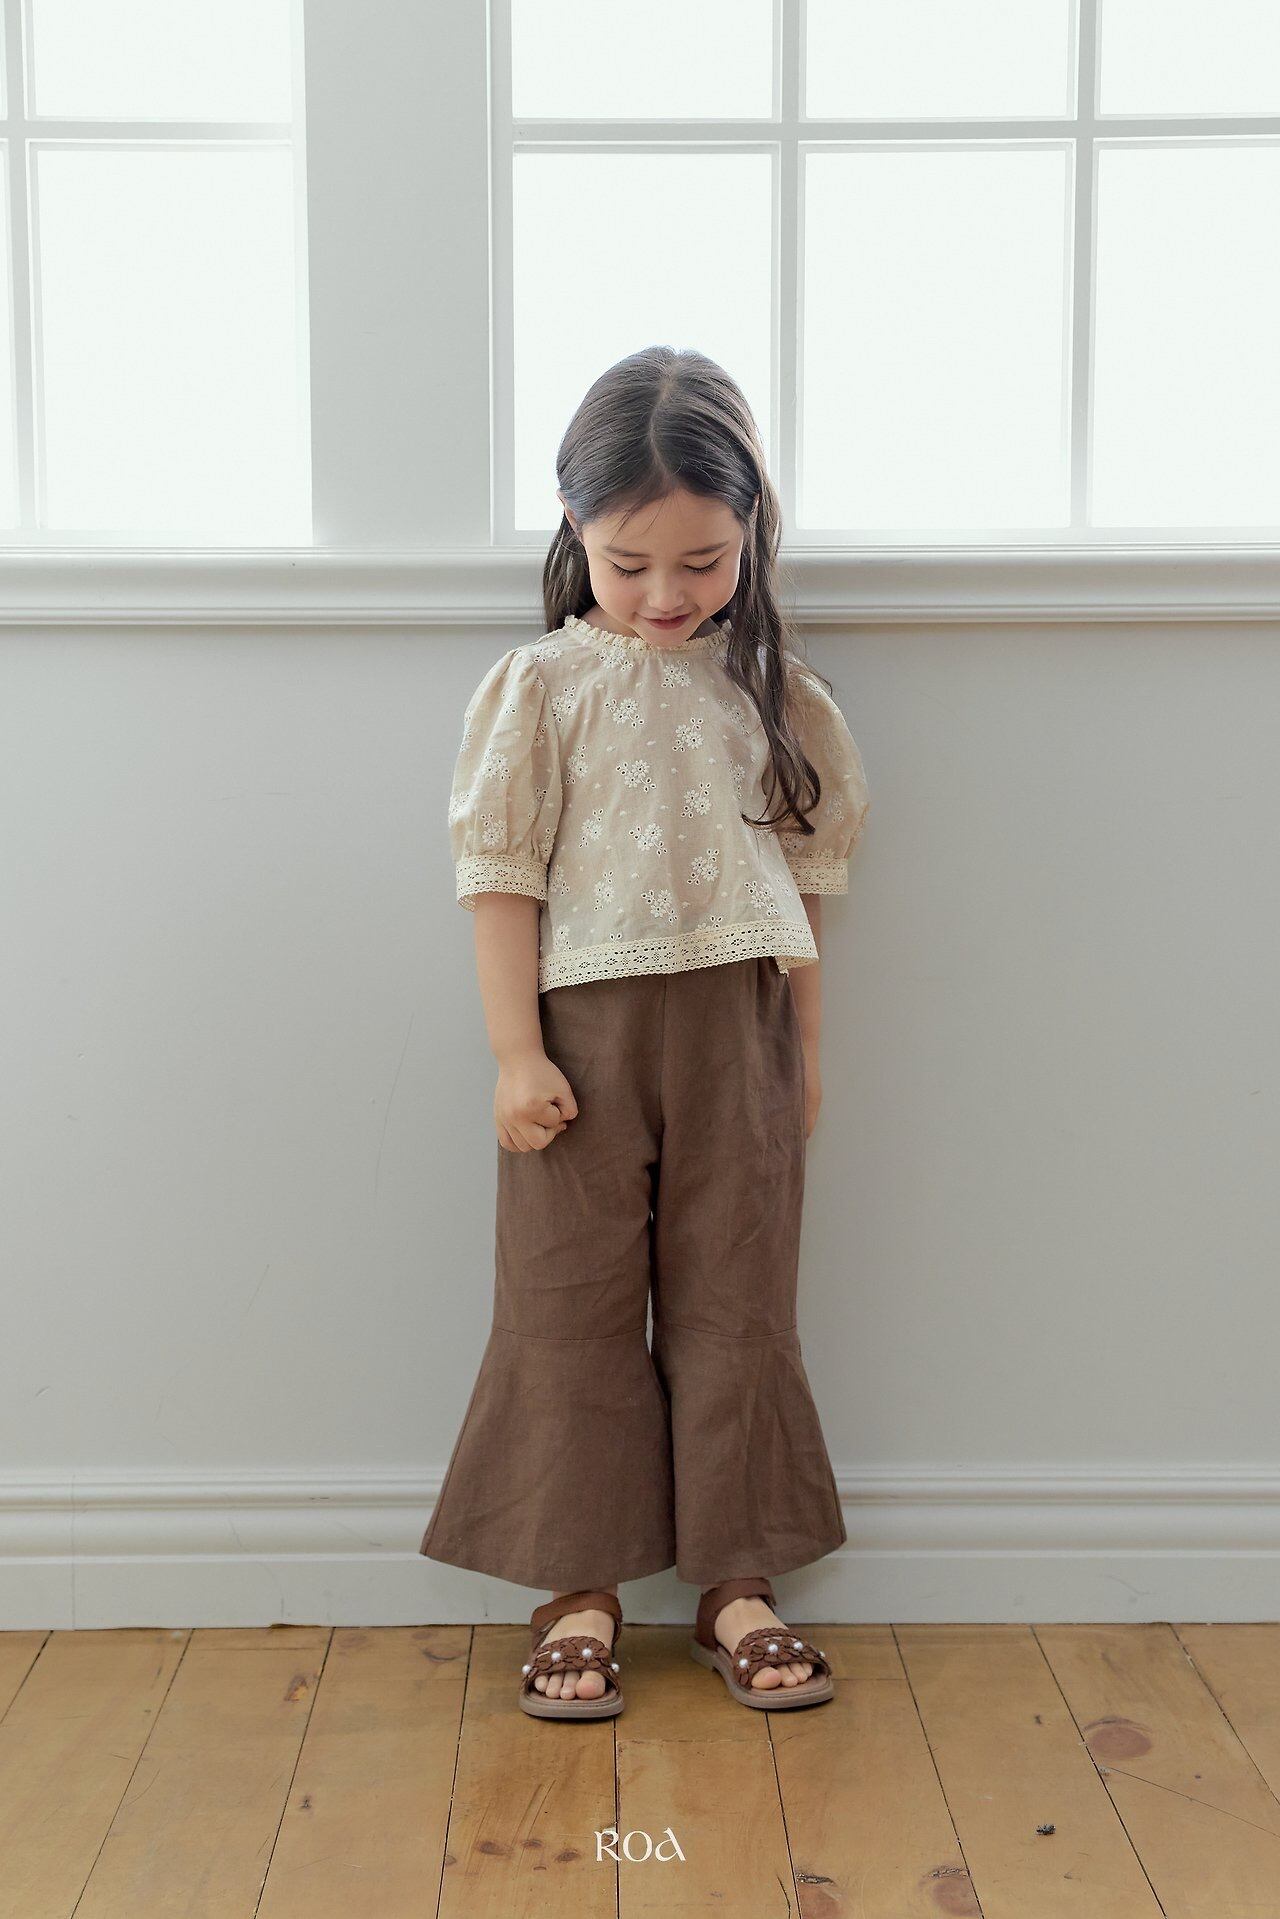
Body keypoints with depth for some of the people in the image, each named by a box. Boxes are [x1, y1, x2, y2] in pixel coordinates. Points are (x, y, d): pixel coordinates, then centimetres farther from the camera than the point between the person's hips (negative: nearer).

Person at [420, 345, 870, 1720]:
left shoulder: (773, 692, 6)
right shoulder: (540, 687, -2)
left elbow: (806, 873, 10)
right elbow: (502, 872, -3)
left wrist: (804, 1046, 9)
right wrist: (515, 1051, -8)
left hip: (738, 1033, 2)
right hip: (587, 1031, -2)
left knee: (736, 1303, 9)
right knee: (570, 1308, 5)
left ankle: (737, 1577, 23)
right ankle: (579, 1585, 19)